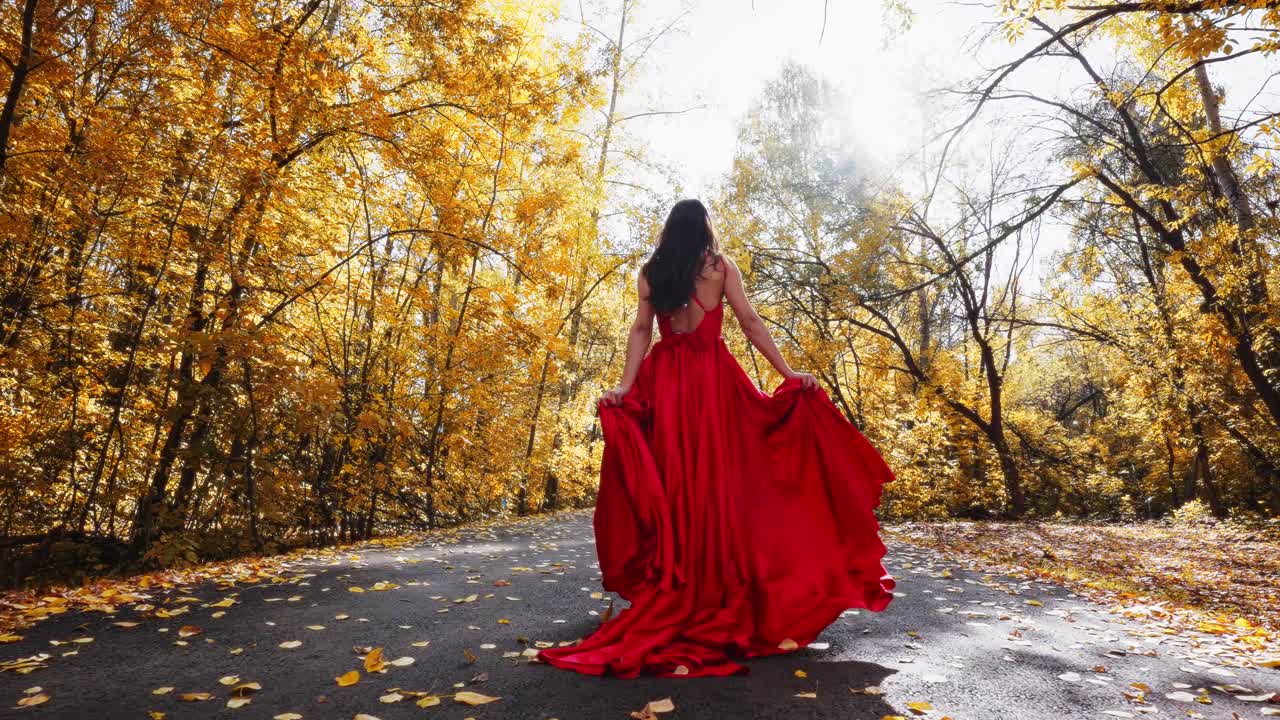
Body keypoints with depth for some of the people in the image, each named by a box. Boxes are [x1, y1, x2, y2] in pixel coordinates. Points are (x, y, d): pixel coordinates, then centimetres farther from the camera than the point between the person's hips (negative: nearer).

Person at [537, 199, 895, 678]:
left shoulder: (651, 273, 7)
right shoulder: (722, 267, 3)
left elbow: (641, 331, -1)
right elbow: (750, 323, -3)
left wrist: (626, 385, -5)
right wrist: (788, 374, -1)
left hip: (665, 378, 2)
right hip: (714, 377, -2)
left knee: (672, 476, 6)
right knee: (720, 477, 3)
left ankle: (674, 587, 12)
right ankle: (723, 583, 8)